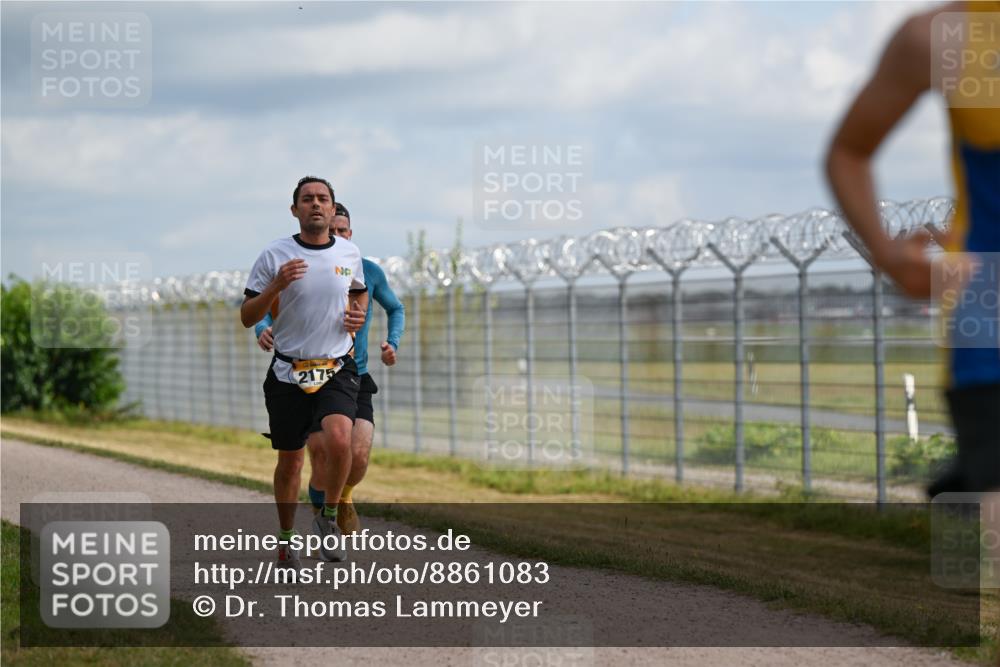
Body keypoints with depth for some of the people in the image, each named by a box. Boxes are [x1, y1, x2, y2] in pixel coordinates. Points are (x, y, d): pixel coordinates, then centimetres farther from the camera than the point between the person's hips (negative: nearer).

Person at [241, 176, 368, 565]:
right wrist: (276, 286, -20)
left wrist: (359, 314, 3)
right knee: (290, 460, 8)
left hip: (337, 370, 1)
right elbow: (247, 318, -4)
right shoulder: (274, 255, -4)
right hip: (288, 372, 0)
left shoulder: (349, 253, 4)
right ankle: (287, 538, 29)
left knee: (338, 440, -25)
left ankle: (328, 518, -2)